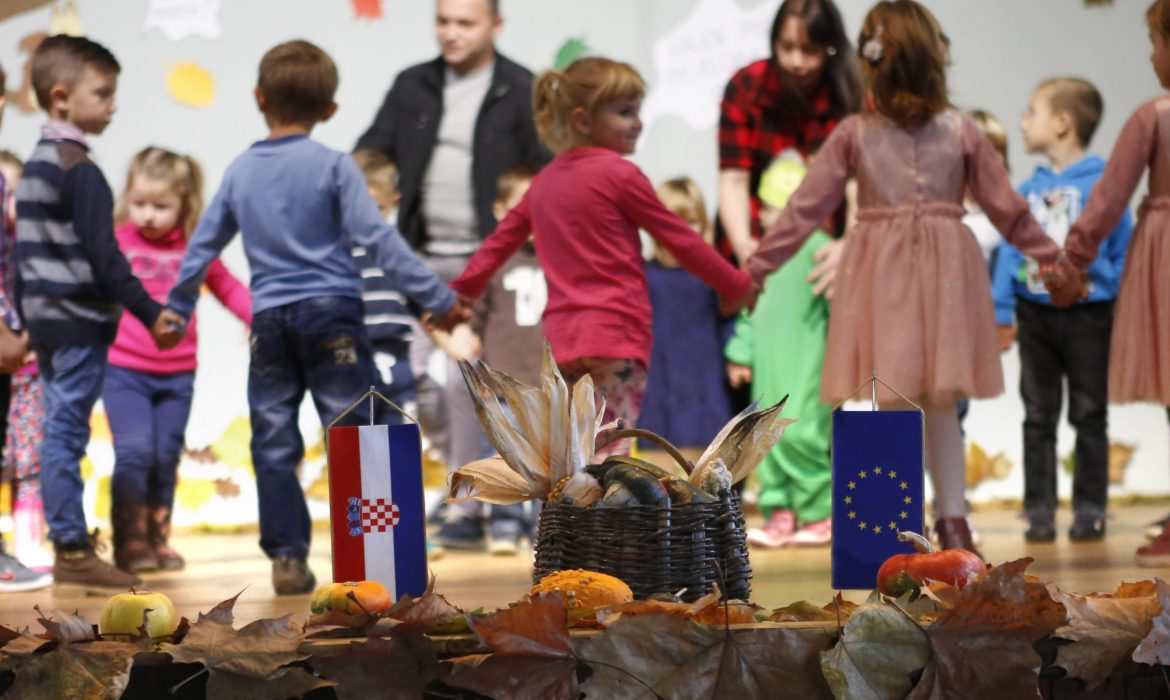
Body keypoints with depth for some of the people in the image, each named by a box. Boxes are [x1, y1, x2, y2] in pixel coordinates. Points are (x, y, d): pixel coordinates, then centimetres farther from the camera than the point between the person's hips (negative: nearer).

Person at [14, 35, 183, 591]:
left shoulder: (34, 165, 13)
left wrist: (26, 319, 23)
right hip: (80, 321, -9)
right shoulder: (80, 170, -15)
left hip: (45, 318, 9)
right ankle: (73, 551, -2)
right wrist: (149, 311, -14)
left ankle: (69, 539, 18)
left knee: (59, 432, 12)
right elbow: (103, 256, -19)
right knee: (66, 434, -6)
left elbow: (23, 251, 18)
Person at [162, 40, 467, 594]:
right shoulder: (333, 166, -4)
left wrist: (175, 313, 27)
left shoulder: (240, 171, 9)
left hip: (270, 320, 3)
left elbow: (202, 247, 14)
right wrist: (436, 298, -6)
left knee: (273, 446, 8)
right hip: (331, 312, -3)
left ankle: (287, 558, 6)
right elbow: (377, 238, -9)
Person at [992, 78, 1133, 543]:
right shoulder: (1029, 190, 7)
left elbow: (1122, 245, -4)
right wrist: (1001, 310, 3)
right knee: (1038, 418, 6)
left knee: (1089, 417, 4)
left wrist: (1123, 308, -7)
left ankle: (1090, 509, 13)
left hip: (1088, 316, -4)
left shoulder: (1102, 183, -6)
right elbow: (1010, 248, 9)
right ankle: (1039, 511, 10)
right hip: (1035, 314, 4)